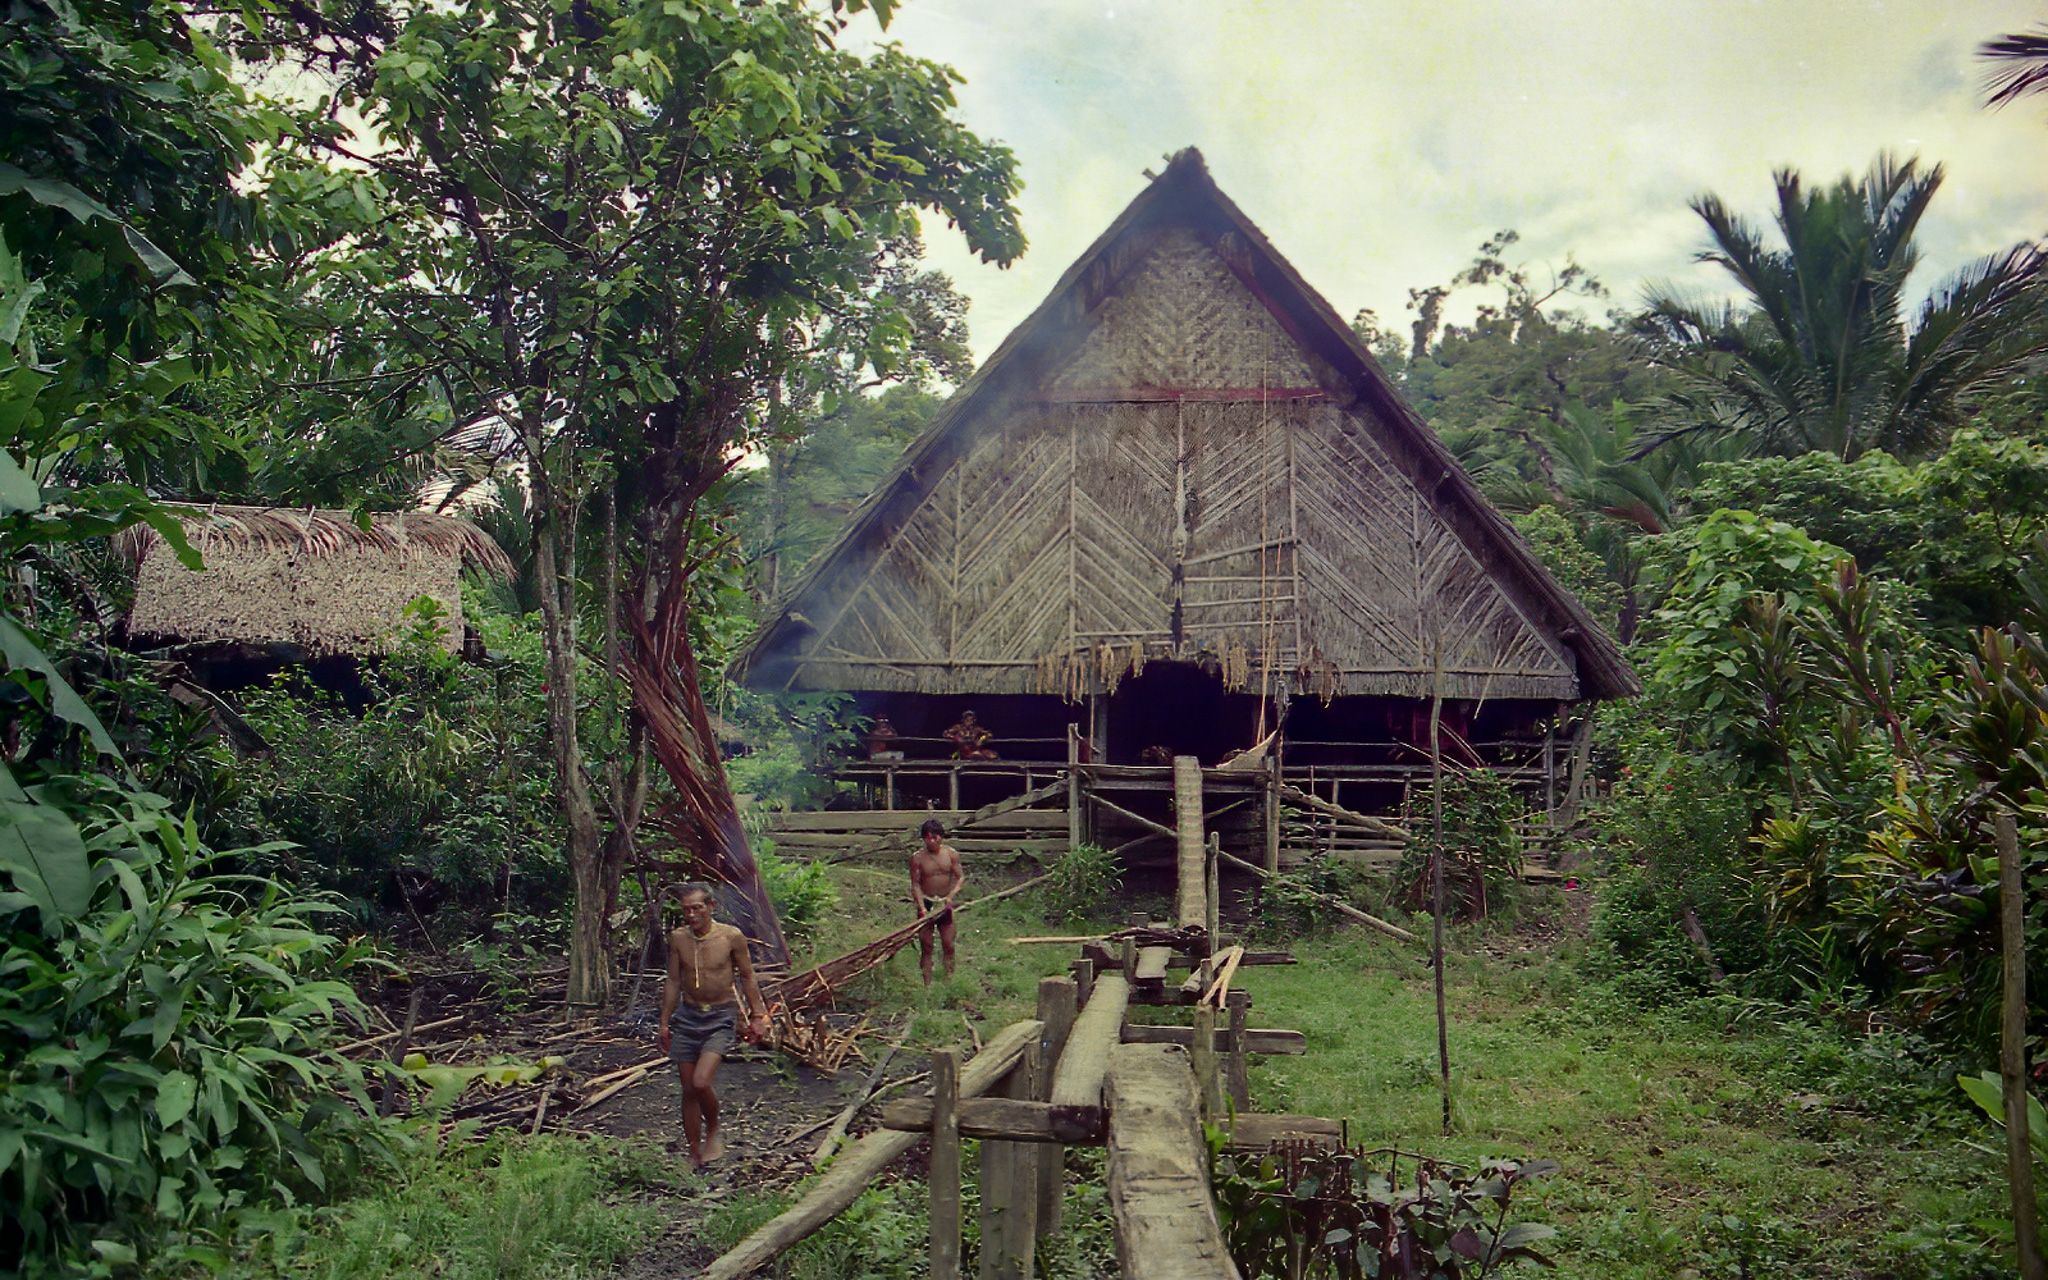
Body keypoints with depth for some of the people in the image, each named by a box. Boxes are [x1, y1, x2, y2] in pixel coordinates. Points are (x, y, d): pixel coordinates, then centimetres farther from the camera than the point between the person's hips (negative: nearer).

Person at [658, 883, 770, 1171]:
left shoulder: (731, 937, -10)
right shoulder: (678, 938, -1)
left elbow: (747, 978, 1)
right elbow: (673, 982, 9)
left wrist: (758, 1017, 2)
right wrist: (664, 1024, 12)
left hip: (720, 1019, -4)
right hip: (688, 1017, 4)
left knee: (702, 1082, -20)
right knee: (688, 1090, 7)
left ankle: (713, 1132, 8)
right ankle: (695, 1154, 21)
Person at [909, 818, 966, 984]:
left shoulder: (951, 854, -4)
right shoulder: (917, 858, -10)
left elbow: (961, 877, -4)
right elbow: (915, 884, -10)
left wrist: (950, 896, -20)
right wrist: (923, 908, -21)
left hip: (945, 904, 2)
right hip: (926, 904, -2)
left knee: (948, 946, 6)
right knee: (926, 948, 4)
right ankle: (927, 984, 11)